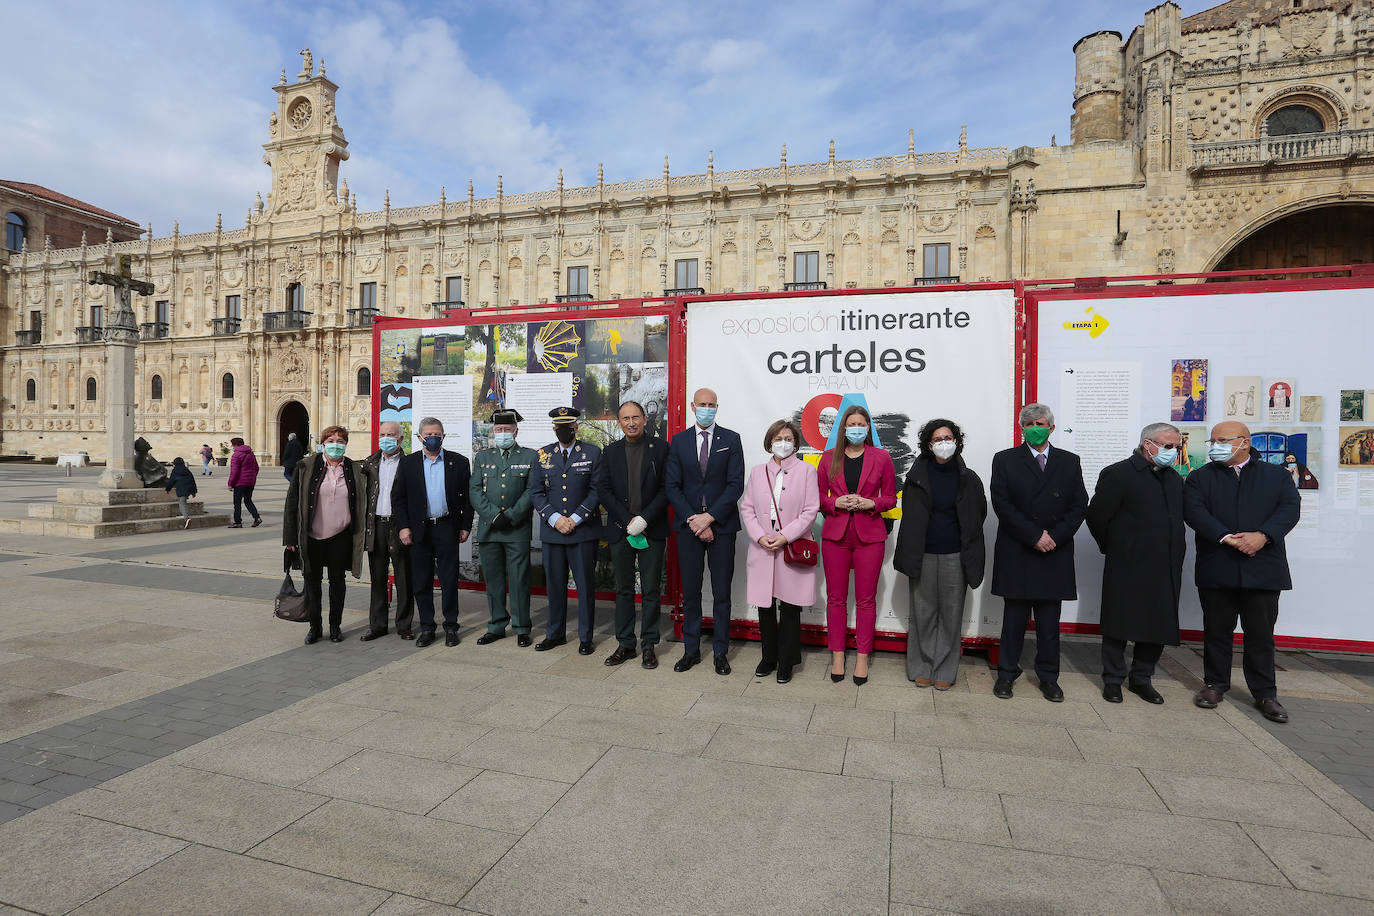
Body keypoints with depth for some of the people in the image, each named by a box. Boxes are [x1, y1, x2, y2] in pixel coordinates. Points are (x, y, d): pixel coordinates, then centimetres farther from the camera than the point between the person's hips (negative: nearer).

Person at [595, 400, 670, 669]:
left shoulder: (660, 448, 0)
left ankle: (649, 645, 15)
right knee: (623, 590, 10)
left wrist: (644, 519, -14)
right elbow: (603, 490, 2)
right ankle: (625, 644, 20)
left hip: (652, 530, -2)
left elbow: (668, 488, -5)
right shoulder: (611, 451, 8)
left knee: (651, 591, 4)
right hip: (621, 531, 2)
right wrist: (628, 521, -9)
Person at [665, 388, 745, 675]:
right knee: (690, 592, 8)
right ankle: (691, 650, 20)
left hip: (722, 526, -1)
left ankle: (720, 652, 18)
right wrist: (693, 520, -9)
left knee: (721, 594, 6)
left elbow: (736, 484, -5)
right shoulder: (679, 441, 6)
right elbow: (672, 486, 1)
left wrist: (709, 517, -12)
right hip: (688, 526, 2)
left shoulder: (731, 439, 2)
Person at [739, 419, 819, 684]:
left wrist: (785, 536, -13)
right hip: (762, 550, 3)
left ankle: (786, 662, 16)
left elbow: (811, 511, -4)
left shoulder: (806, 470, 2)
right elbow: (747, 508, 9)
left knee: (790, 607, 3)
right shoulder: (758, 472, 11)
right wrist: (760, 536, -6)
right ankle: (768, 657, 24)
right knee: (765, 606, 8)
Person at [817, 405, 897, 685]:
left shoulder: (881, 457, 3)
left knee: (866, 599, 4)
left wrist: (869, 503, -12)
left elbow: (890, 498, 6)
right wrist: (836, 502, -10)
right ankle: (837, 656, 18)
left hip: (869, 535, -1)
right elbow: (818, 497, 9)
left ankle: (862, 658, 17)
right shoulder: (829, 458, 6)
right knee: (835, 598, 6)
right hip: (835, 533, 1)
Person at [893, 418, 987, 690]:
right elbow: (909, 516, 7)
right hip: (923, 555, 0)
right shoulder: (917, 476, 1)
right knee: (922, 614, 5)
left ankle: (945, 671, 18)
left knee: (951, 615, 5)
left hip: (955, 556, 0)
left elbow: (978, 516, 10)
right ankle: (921, 667, 18)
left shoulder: (968, 479, 2)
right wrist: (911, 550, 5)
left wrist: (969, 550, 10)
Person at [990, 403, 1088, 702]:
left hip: (1055, 554, 2)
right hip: (1016, 554, -2)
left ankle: (1048, 677, 22)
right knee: (1014, 619, 6)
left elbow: (1079, 506, 4)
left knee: (1049, 621, 9)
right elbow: (1002, 504, -6)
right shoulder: (1005, 460, 2)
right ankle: (1006, 674, 18)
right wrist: (1034, 536, -13)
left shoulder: (1069, 462, 10)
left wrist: (1054, 537, -10)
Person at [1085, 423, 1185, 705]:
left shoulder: (1175, 480, 13)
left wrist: (1176, 559, 11)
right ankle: (1113, 680, 18)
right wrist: (1114, 550, 1)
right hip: (1127, 569, -6)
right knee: (1119, 627, 4)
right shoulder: (1118, 474, -9)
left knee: (1159, 628, 11)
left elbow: (1179, 521, 18)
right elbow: (1096, 517, -8)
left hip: (1166, 572, 6)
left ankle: (1141, 679, 27)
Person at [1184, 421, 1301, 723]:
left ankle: (1265, 693, 20)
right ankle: (1215, 684, 22)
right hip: (1216, 570, 0)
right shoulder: (1200, 477, 7)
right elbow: (1194, 511, -7)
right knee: (1217, 631, 9)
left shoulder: (1276, 475, 9)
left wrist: (1263, 535, -19)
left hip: (1263, 569, 0)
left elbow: (1290, 507, -3)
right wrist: (1227, 538, -19)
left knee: (1261, 635, 7)